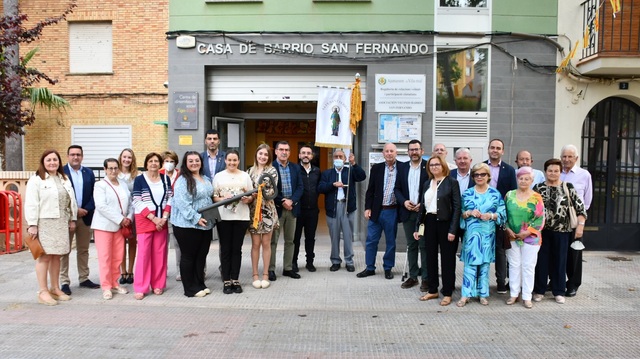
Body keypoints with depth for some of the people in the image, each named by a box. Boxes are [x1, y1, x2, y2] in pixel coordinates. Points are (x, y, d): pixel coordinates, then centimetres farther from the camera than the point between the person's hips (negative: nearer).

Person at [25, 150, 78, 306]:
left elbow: (71, 201, 15)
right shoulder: (36, 180, -4)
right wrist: (32, 225, -15)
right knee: (44, 256, -5)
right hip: (44, 223, -5)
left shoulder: (64, 179, 14)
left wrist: (72, 219, 10)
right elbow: (31, 204, -10)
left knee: (56, 256, 10)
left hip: (61, 223, 6)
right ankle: (43, 291, 1)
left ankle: (55, 288, 18)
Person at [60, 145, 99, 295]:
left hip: (85, 216, 4)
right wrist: (75, 210, -15)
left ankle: (84, 279, 21)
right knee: (64, 250, 3)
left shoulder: (89, 173, 9)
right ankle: (64, 282, 8)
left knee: (83, 250, 12)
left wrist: (86, 210, -10)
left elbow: (93, 194, 5)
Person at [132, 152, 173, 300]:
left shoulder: (166, 178, 8)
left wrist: (164, 217, -8)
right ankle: (140, 288, 3)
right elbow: (137, 202, -7)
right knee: (144, 252, -3)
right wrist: (153, 218, -14)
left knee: (160, 253, 6)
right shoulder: (139, 180, -2)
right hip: (144, 220, -3)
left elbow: (170, 199, 6)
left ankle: (158, 285, 16)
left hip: (162, 220, 3)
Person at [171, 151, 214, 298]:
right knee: (188, 256, 3)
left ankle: (200, 284, 26)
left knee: (202, 255, 13)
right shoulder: (182, 181, -11)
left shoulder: (206, 179, 14)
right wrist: (196, 218, -24)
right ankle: (190, 289, 12)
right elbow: (182, 203, -20)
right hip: (187, 225, -7)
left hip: (206, 224, 8)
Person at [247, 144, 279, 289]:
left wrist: (259, 193, -25)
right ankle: (255, 274, 13)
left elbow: (272, 191, -10)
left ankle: (265, 274, 14)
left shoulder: (272, 171, 0)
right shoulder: (250, 171, 8)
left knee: (266, 243, 5)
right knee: (255, 243, 4)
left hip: (267, 210, -2)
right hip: (253, 210, 2)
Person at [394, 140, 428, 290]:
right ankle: (413, 276, 18)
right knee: (411, 245, 10)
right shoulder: (402, 167, 9)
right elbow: (397, 188, 9)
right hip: (407, 212, 4)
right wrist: (404, 201, -7)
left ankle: (426, 278, 8)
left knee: (424, 245, 1)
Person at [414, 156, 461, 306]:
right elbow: (422, 206, 12)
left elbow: (456, 207, -9)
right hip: (429, 223, 5)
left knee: (447, 258, 4)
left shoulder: (451, 182, -4)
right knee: (430, 257, 11)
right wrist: (417, 227, 7)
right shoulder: (426, 184, 11)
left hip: (445, 223, -5)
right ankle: (432, 290, 23)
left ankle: (447, 293, 14)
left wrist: (452, 230, -15)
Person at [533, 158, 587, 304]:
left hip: (561, 231, 0)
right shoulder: (538, 188, 3)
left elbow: (579, 207, 0)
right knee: (541, 261, 5)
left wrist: (580, 225, -7)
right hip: (542, 231, 0)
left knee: (559, 261, 8)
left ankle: (559, 292, 20)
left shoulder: (568, 187, 2)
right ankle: (539, 290, 17)